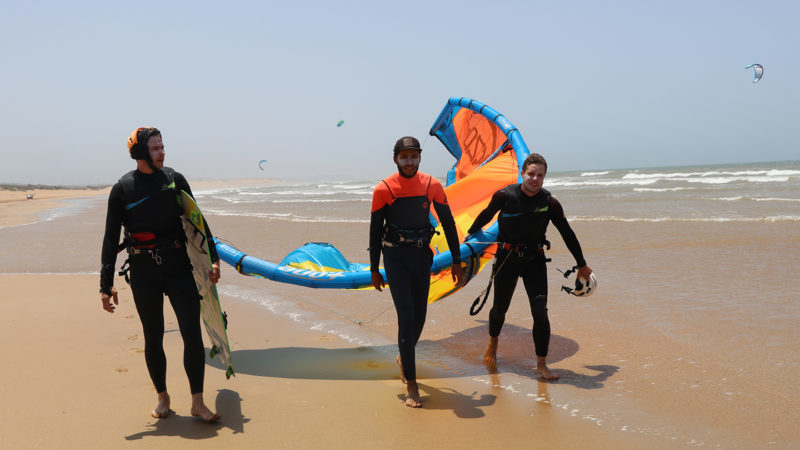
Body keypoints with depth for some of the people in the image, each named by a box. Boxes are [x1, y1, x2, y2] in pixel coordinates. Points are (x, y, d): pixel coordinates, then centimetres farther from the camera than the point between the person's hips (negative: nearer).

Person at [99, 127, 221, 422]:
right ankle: (163, 398, 26)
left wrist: (212, 258, 5)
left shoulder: (175, 180, 5)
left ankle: (198, 403, 5)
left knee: (192, 333, -5)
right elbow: (111, 239, 0)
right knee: (153, 339, 8)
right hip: (143, 272, -1)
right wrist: (106, 285, -4)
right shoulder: (122, 189, -1)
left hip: (178, 266, 1)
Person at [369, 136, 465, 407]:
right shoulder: (384, 189, -8)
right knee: (406, 317, -10)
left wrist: (457, 261, 6)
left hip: (422, 255, 3)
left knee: (419, 316, 12)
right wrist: (374, 270, 1)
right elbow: (375, 231, -1)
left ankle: (404, 357, 41)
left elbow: (448, 223, 6)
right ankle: (411, 384, -4)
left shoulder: (432, 185, -1)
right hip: (395, 256, -3)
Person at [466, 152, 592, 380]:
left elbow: (567, 234, 5)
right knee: (500, 309, 10)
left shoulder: (550, 203, -6)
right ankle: (492, 344, 42)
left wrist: (582, 265, 12)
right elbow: (486, 215, 11)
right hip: (507, 258, 0)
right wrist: (470, 233, 24)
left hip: (535, 260, 1)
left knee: (540, 312, -10)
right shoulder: (504, 196, -9)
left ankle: (542, 365, 3)